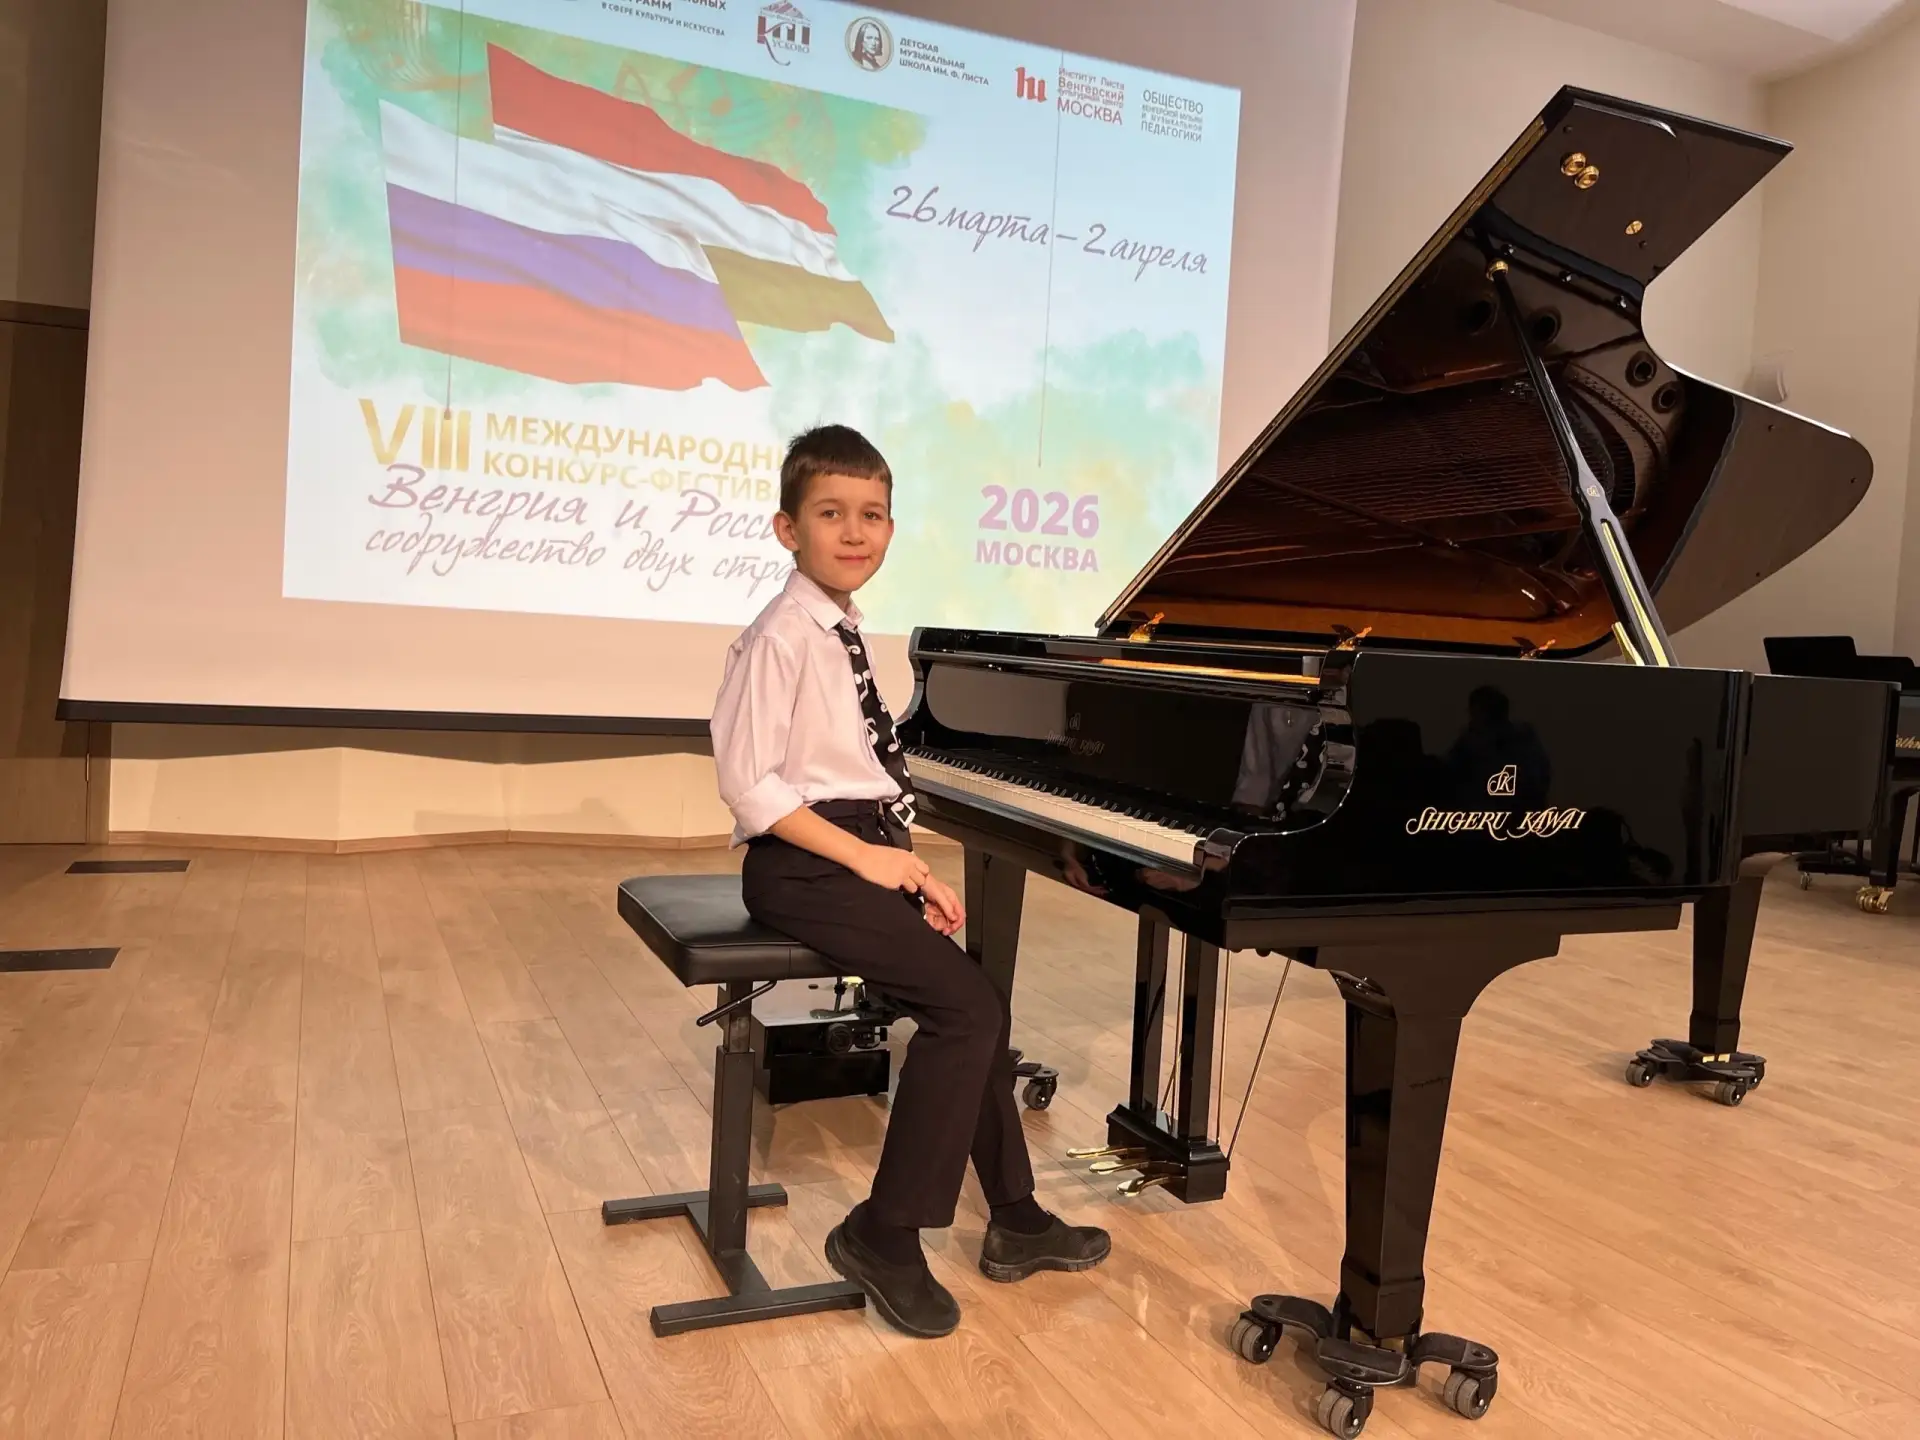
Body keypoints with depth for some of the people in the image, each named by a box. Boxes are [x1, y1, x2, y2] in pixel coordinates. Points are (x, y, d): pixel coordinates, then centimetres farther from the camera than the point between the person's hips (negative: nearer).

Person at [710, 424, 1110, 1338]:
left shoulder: (844, 635, 10)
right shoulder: (781, 638, -14)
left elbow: (860, 776, 11)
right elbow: (750, 785, -18)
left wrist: (906, 866, 1)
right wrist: (868, 856, -18)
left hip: (861, 853, 8)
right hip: (803, 868, -8)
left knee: (972, 1002, 7)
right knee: (967, 1009, -17)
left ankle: (1015, 1220, 22)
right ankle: (885, 1235, -4)